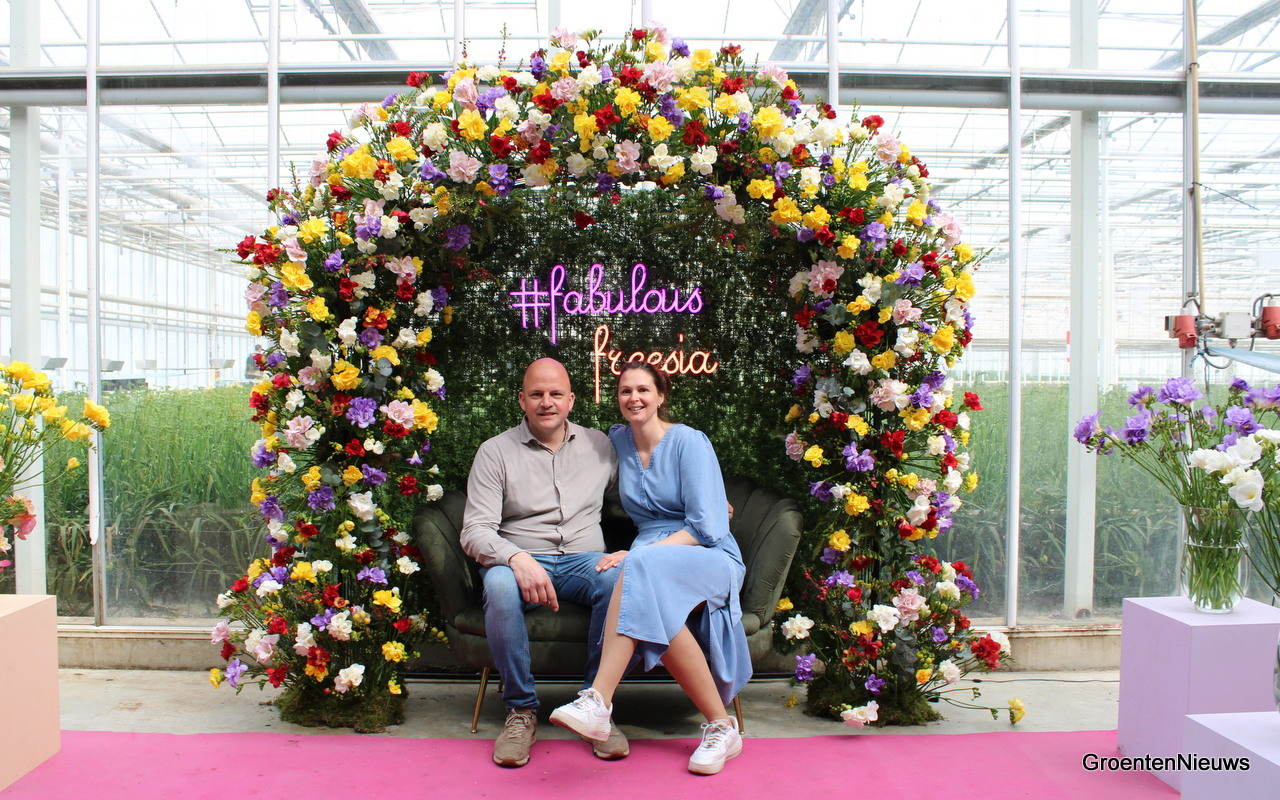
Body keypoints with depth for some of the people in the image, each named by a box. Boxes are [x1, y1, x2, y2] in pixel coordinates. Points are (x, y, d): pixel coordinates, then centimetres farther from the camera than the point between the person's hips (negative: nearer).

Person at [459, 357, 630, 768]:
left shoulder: (599, 445, 12)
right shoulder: (496, 451, 4)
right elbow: (475, 530, -6)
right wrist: (517, 558, -25)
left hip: (584, 559, 1)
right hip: (520, 559, -1)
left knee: (620, 580, -33)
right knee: (500, 587, -36)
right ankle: (521, 710, -15)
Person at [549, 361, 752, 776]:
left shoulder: (690, 442, -6)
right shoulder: (618, 440, 12)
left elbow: (707, 528, -15)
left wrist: (637, 555, -22)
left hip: (710, 557, -4)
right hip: (651, 553, 4)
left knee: (645, 569, -38)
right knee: (651, 601, -36)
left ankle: (598, 701, -40)